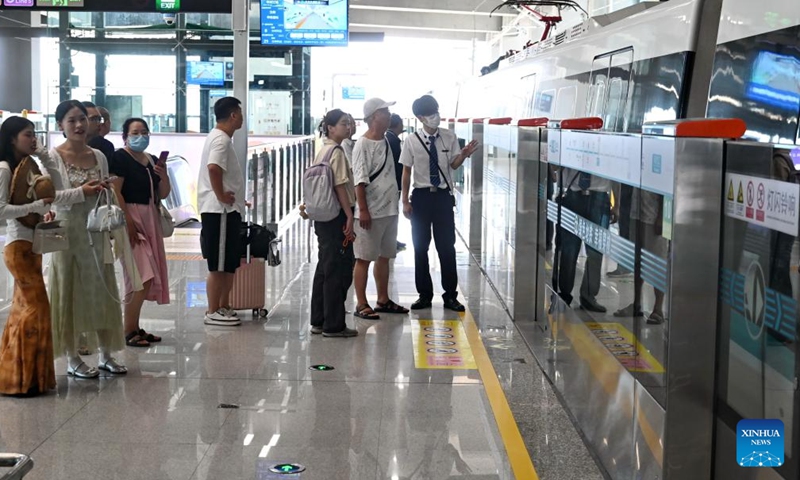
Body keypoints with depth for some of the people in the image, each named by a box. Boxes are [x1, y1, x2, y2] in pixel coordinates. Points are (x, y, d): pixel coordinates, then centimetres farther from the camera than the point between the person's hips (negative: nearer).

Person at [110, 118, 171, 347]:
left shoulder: (153, 161, 16)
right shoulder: (120, 158, -6)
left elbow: (162, 195, 17)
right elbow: (115, 192, -15)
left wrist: (164, 177, -3)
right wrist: (128, 222, -21)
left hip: (151, 220, 8)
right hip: (131, 218, -8)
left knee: (146, 277, 9)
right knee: (143, 275, -14)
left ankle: (135, 327, 17)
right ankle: (128, 331, -9)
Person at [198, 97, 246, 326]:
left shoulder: (220, 138, 18)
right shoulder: (221, 139, -15)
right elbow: (213, 167, -31)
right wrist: (221, 195, -22)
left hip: (227, 210, 10)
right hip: (220, 211, -10)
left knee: (229, 264, 15)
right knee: (219, 265, -5)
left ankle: (223, 307, 22)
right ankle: (213, 312, 1)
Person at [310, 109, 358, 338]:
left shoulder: (322, 151, 14)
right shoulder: (337, 152, -14)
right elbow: (341, 186, -18)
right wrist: (350, 217, -17)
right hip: (337, 216, -10)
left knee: (325, 268, 14)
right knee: (339, 270, -4)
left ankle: (318, 321, 19)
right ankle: (334, 325, 0)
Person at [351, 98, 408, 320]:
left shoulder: (385, 142, 13)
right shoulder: (363, 145, -13)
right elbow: (360, 180, -17)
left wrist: (396, 203, 20)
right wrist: (363, 210, -21)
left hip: (389, 209, 9)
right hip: (371, 212, -9)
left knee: (384, 257, 15)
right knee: (364, 258, -2)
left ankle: (383, 300, 24)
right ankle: (361, 304, 2)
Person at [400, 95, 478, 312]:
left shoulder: (449, 137, -1)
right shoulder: (412, 141, -5)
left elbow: (454, 165, -1)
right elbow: (406, 172, -2)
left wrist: (464, 154, -22)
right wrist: (405, 201, -4)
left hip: (443, 196, 1)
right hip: (421, 196, 0)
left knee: (447, 246, 5)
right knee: (420, 247, 8)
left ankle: (450, 295, 15)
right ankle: (424, 294, 20)